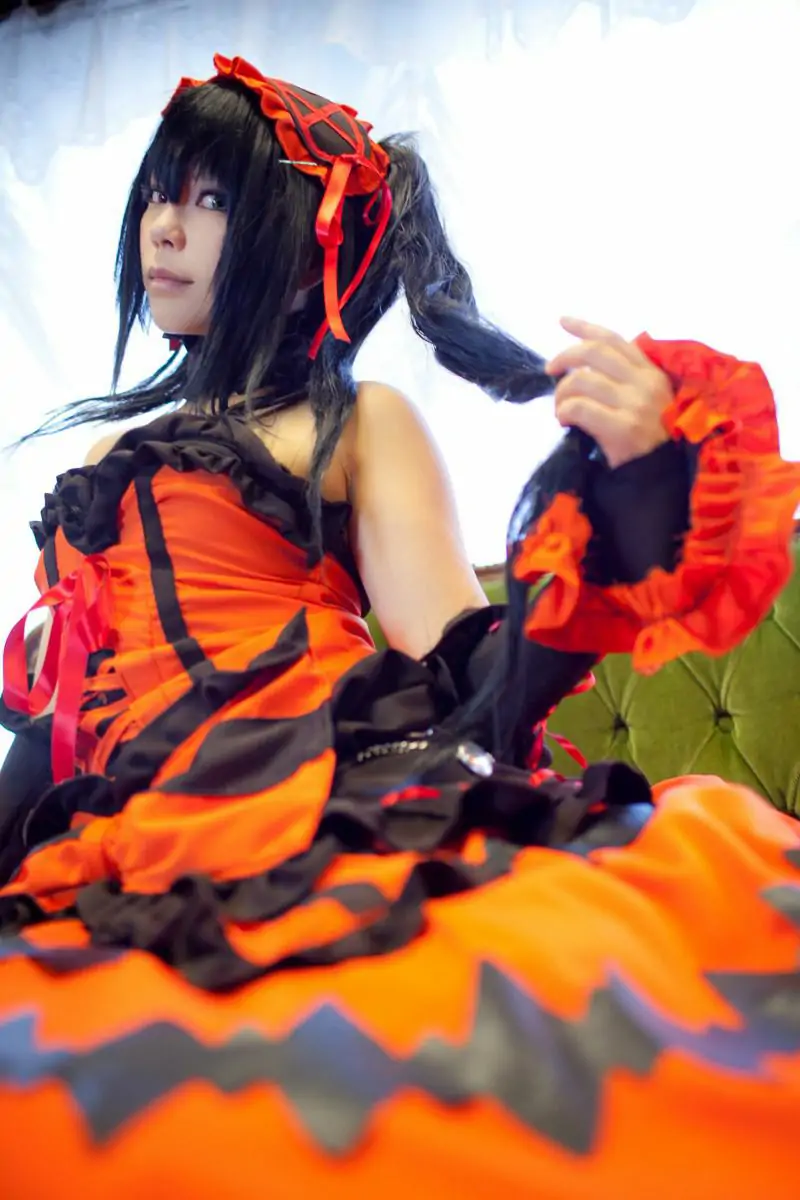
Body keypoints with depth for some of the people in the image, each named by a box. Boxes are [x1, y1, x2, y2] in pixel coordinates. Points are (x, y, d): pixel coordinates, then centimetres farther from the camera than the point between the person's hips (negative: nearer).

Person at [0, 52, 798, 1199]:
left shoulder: (360, 422, 11)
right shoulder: (129, 449, 27)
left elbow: (465, 675, -3)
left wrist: (618, 487, -14)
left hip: (329, 820, -4)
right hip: (133, 862, 5)